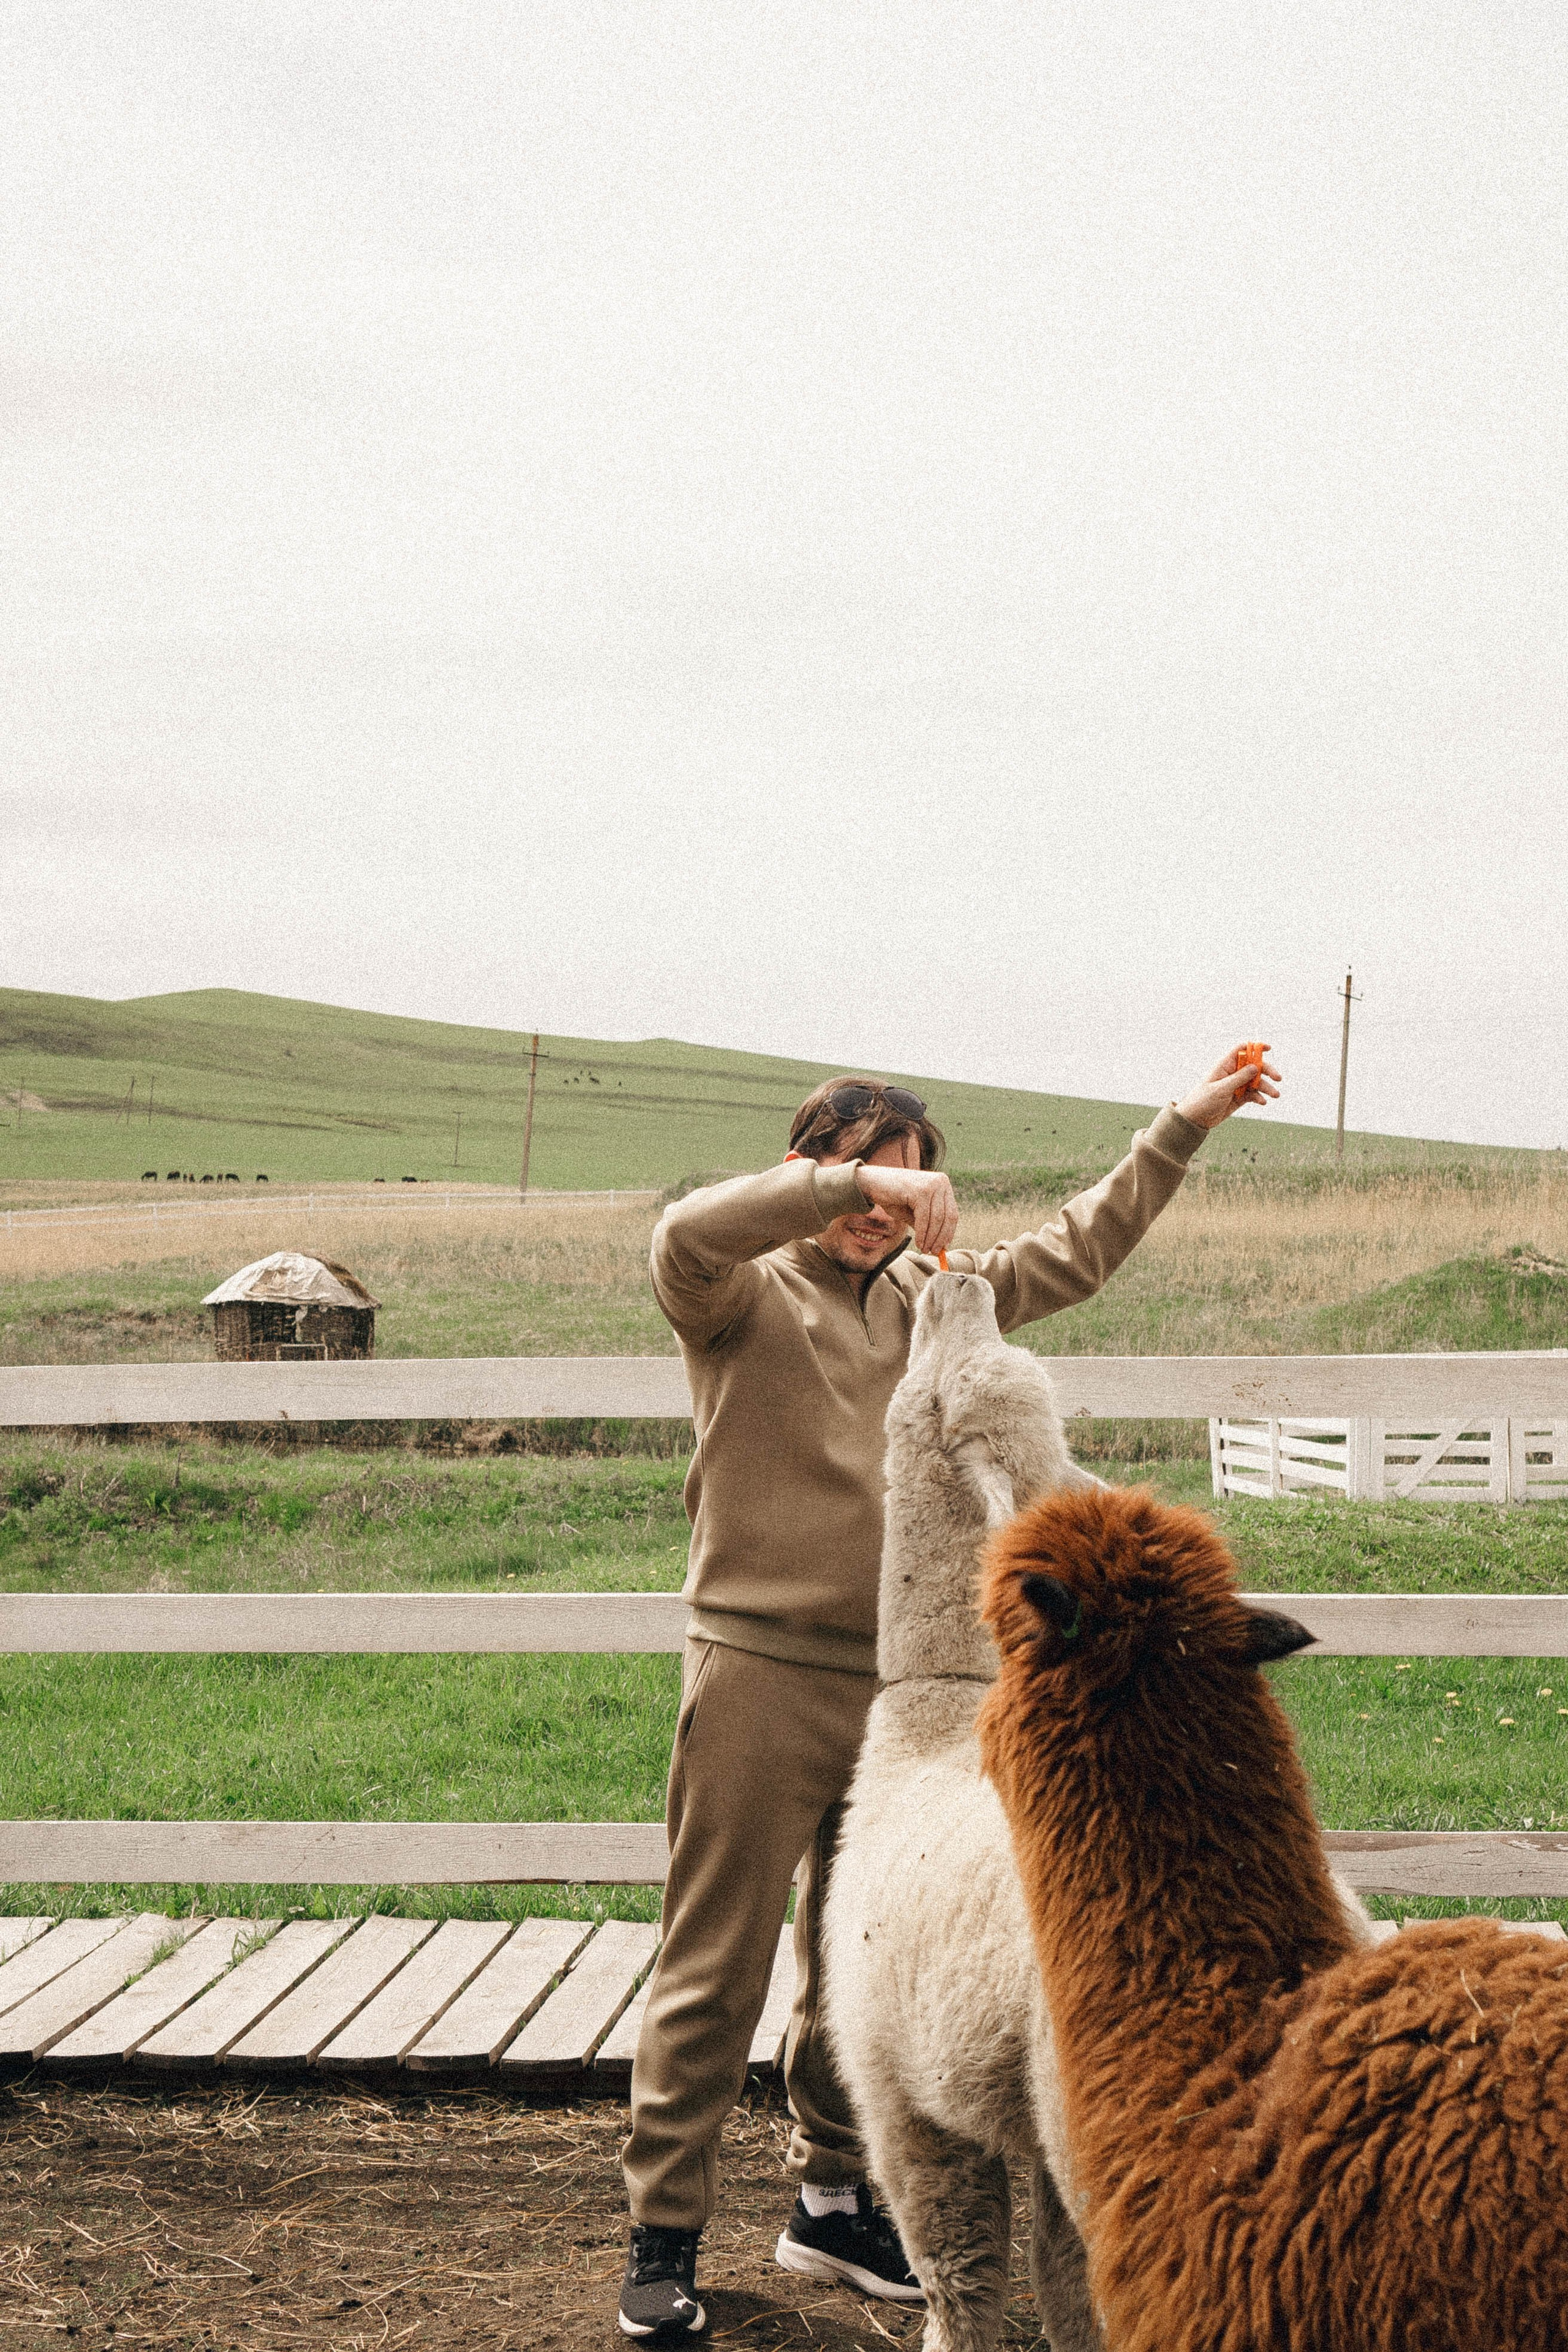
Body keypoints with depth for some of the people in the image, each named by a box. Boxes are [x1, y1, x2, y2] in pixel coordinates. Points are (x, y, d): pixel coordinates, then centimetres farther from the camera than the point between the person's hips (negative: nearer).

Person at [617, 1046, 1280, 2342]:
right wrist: (855, 1181, -30)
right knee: (715, 1976, -1)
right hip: (760, 1672, -6)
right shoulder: (743, 1294, -3)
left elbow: (1076, 1250, 19)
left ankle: (833, 2200, 31)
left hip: (895, 1682, 6)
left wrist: (1185, 1126, 15)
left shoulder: (928, 1295, 14)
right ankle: (664, 2237, 10)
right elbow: (686, 1233, -26)